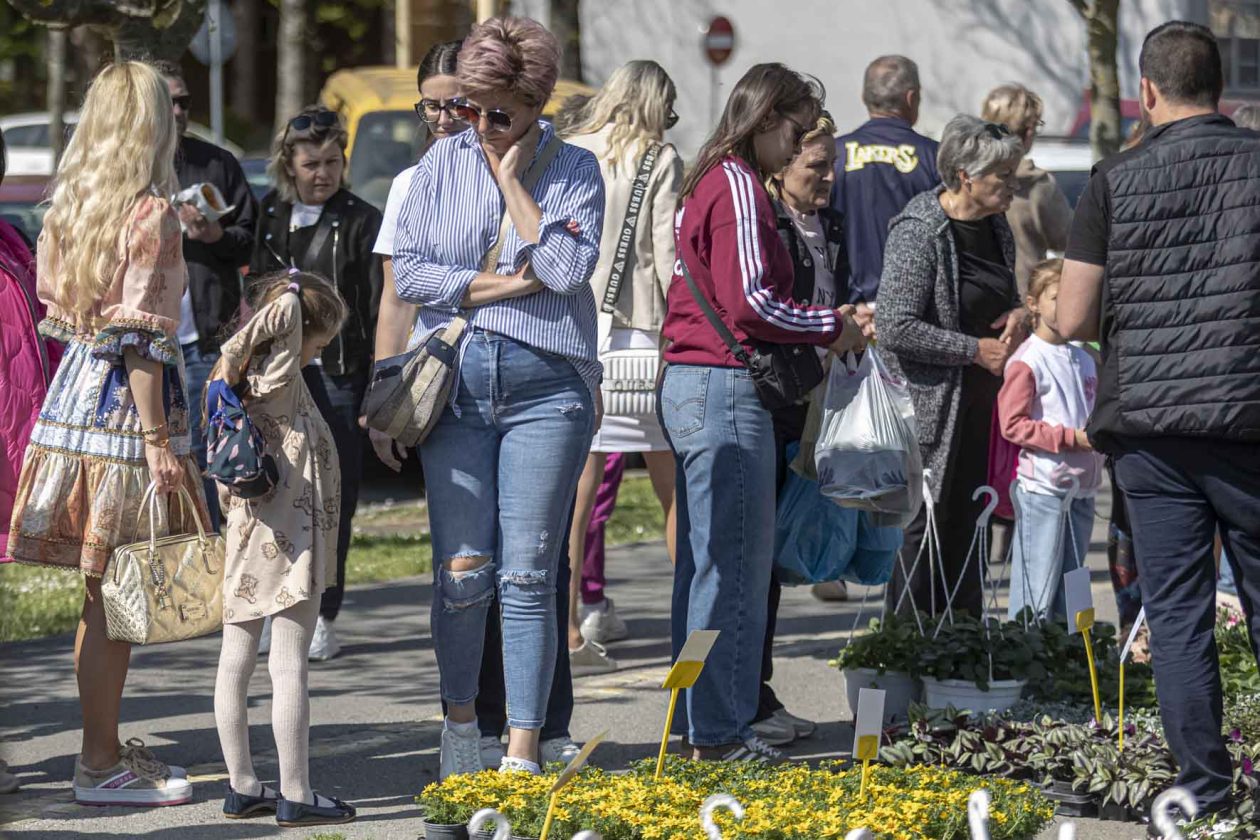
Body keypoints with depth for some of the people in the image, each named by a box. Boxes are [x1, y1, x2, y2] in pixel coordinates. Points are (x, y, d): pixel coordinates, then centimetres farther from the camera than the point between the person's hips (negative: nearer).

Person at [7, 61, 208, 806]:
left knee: (103, 592, 16)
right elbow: (140, 335, -17)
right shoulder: (151, 213, -12)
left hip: (74, 390, 8)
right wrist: (156, 438, -17)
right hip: (126, 406, -8)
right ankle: (100, 765, 0)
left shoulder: (70, 206, 11)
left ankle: (106, 746, 24)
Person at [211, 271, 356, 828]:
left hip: (247, 532, 8)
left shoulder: (245, 377, 8)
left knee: (236, 659, 9)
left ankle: (242, 787, 17)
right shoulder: (281, 372, -12)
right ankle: (295, 796, -2)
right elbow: (282, 310, -25)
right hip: (290, 532, -8)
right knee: (289, 665, -5)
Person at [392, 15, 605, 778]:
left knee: (527, 577, -4)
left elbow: (568, 270, -13)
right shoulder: (442, 164, 8)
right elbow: (410, 272, 1)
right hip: (455, 380, 2)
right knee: (463, 569, -1)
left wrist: (512, 180, -8)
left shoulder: (575, 170, 3)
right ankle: (461, 718, 21)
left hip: (545, 384, -2)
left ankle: (524, 752, 0)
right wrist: (509, 285, -7)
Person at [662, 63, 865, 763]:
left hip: (687, 384, 11)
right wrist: (832, 326, -7)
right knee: (735, 565, -7)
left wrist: (817, 332, 14)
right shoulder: (738, 186, -12)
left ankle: (699, 722, 20)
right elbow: (749, 301, -19)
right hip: (726, 388, -11)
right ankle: (720, 732, -5)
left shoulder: (708, 182, 19)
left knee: (702, 560, 14)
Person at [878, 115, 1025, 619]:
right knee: (925, 525, -6)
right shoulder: (918, 232, -14)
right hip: (933, 407, -8)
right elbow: (895, 328, -20)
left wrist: (1016, 314, 5)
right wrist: (975, 350, -17)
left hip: (983, 403, 8)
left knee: (970, 525, 9)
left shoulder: (996, 227, 11)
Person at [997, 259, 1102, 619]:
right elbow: (1012, 424, -14)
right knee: (1037, 592, -7)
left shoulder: (1084, 360, 13)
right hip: (1042, 490, -7)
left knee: (1070, 592, 12)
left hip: (1081, 488, 7)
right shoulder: (1027, 361, -9)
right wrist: (1072, 437, -17)